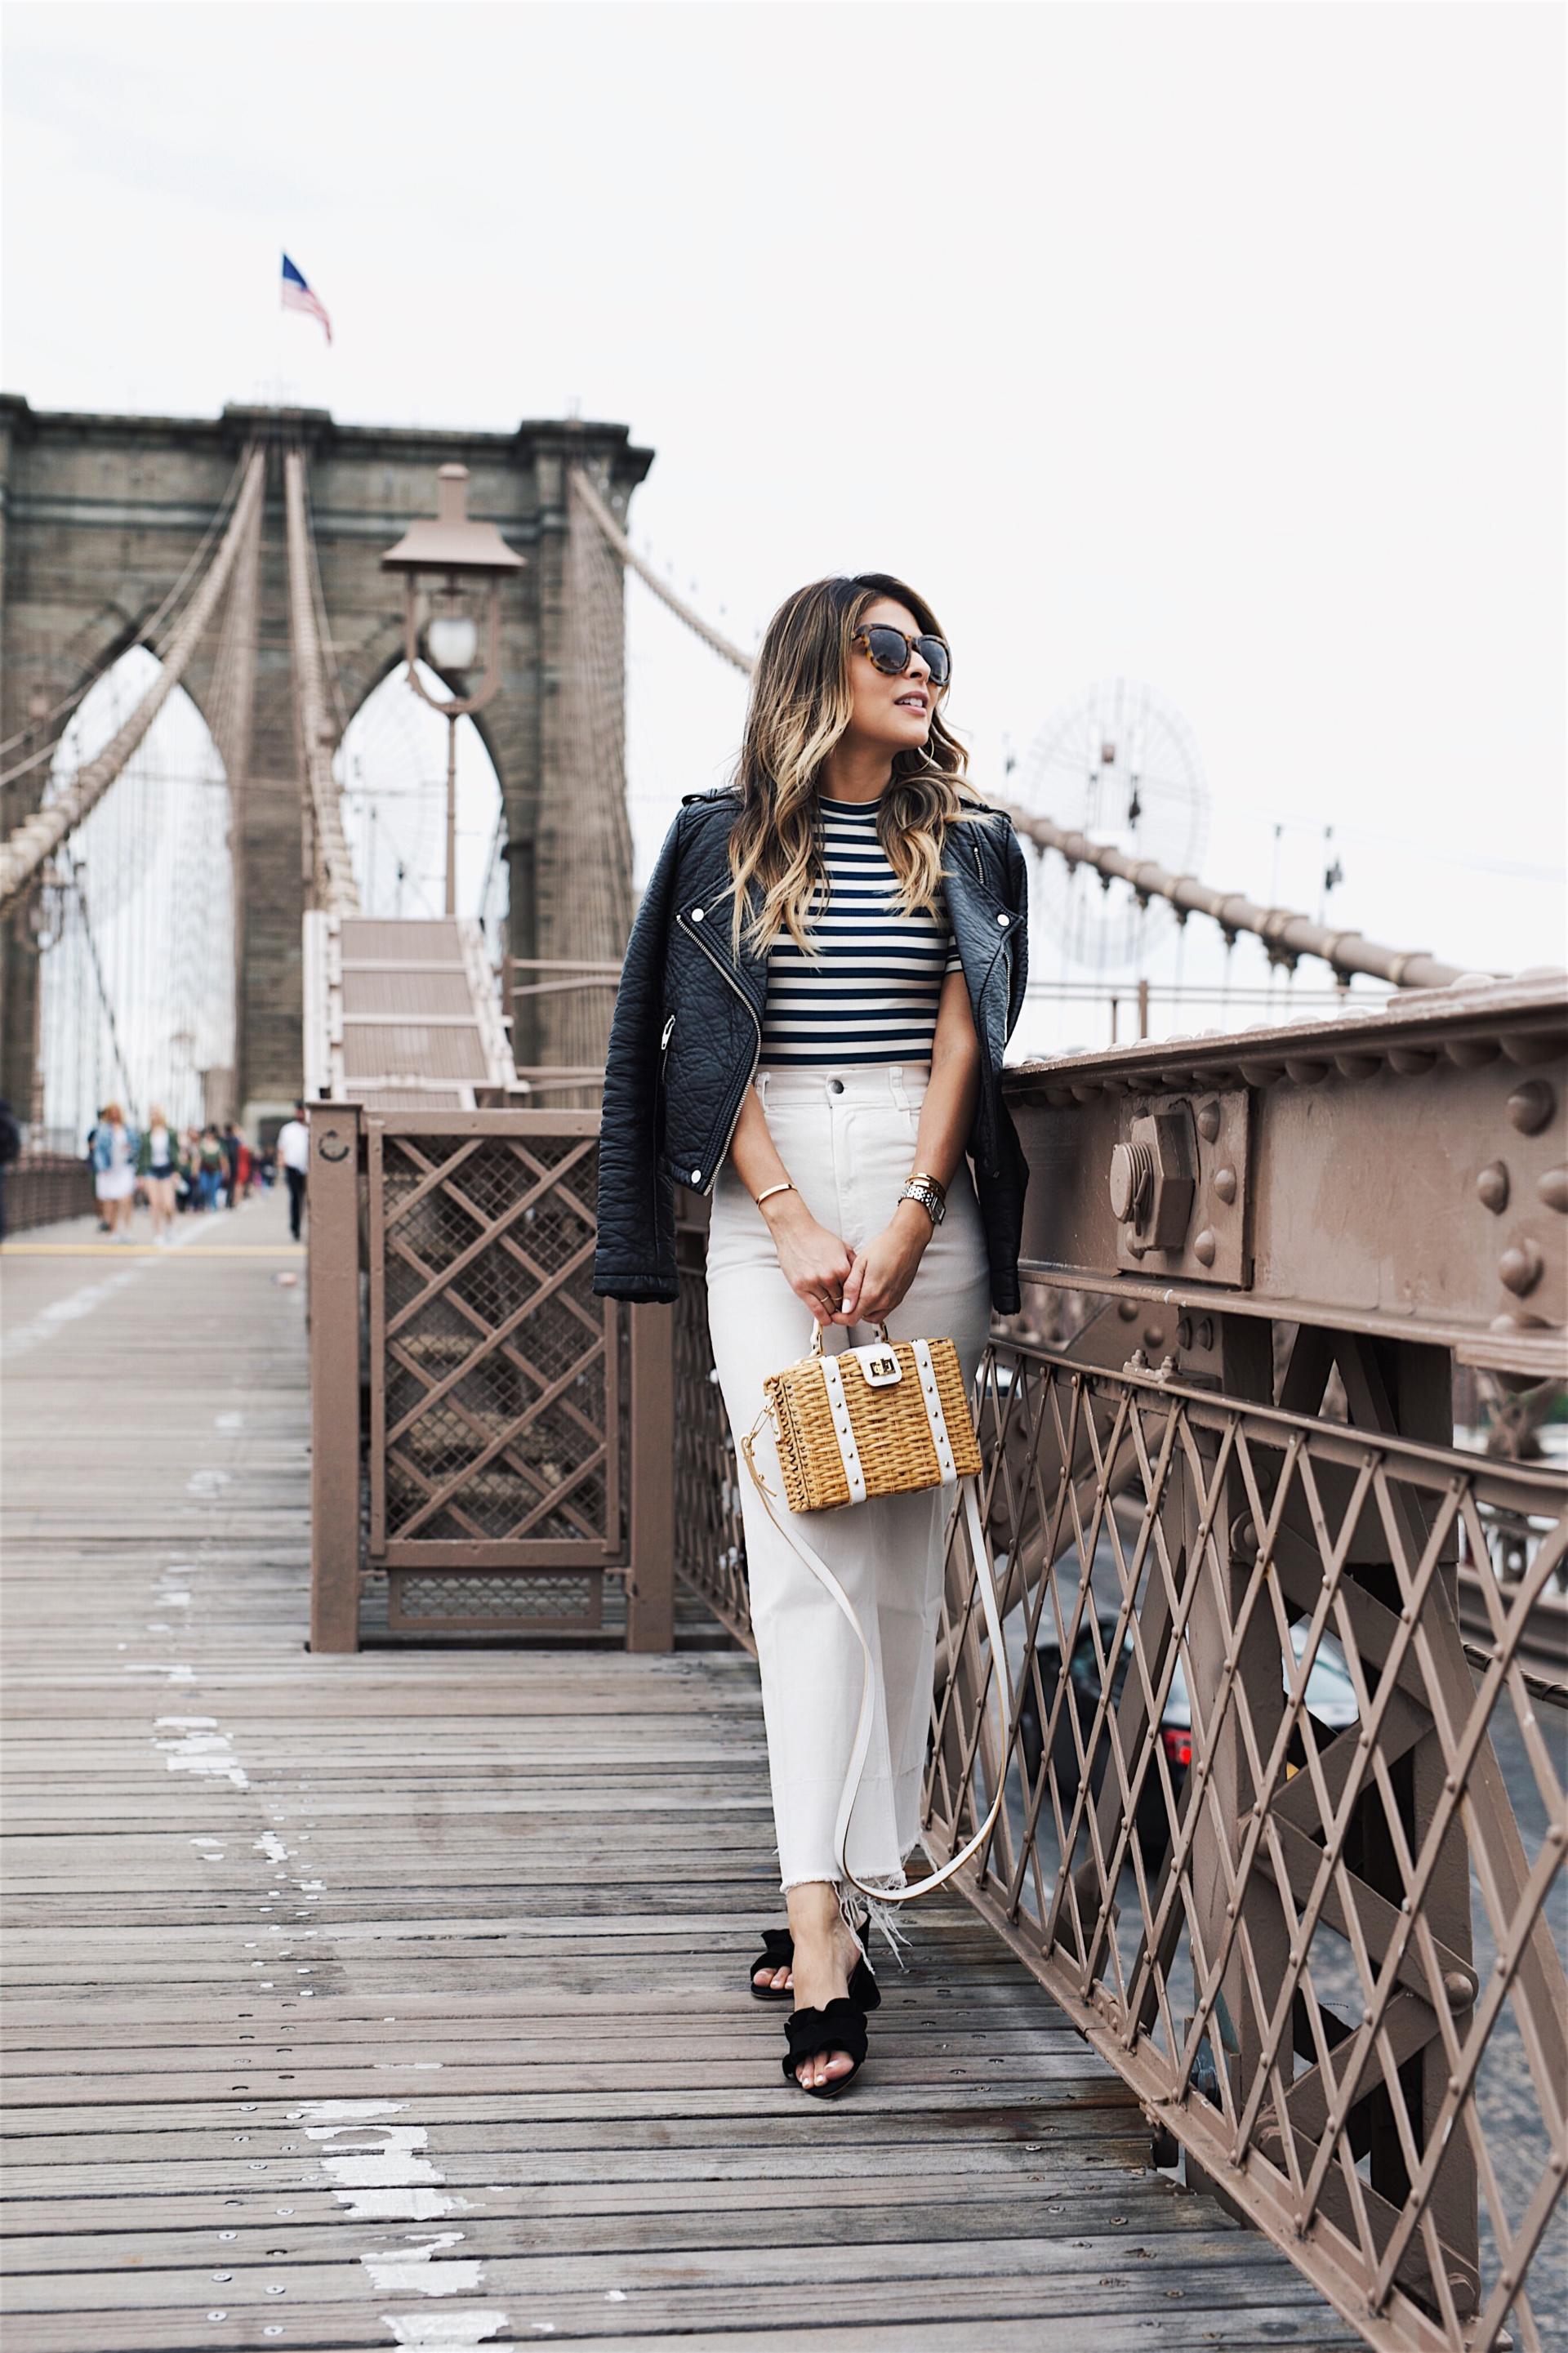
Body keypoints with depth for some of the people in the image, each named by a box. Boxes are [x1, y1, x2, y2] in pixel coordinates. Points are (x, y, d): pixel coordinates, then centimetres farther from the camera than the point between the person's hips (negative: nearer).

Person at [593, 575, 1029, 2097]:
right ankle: (824, 1930, -13)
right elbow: (710, 1044, 0)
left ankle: (855, 1897, 11)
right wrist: (794, 1223, -11)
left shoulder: (966, 844, 12)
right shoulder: (725, 838, 7)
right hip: (768, 1198, -2)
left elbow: (964, 1036, 3)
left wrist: (908, 1222, -9)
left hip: (924, 1192, 2)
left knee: (900, 1553, 2)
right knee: (805, 1553, -10)